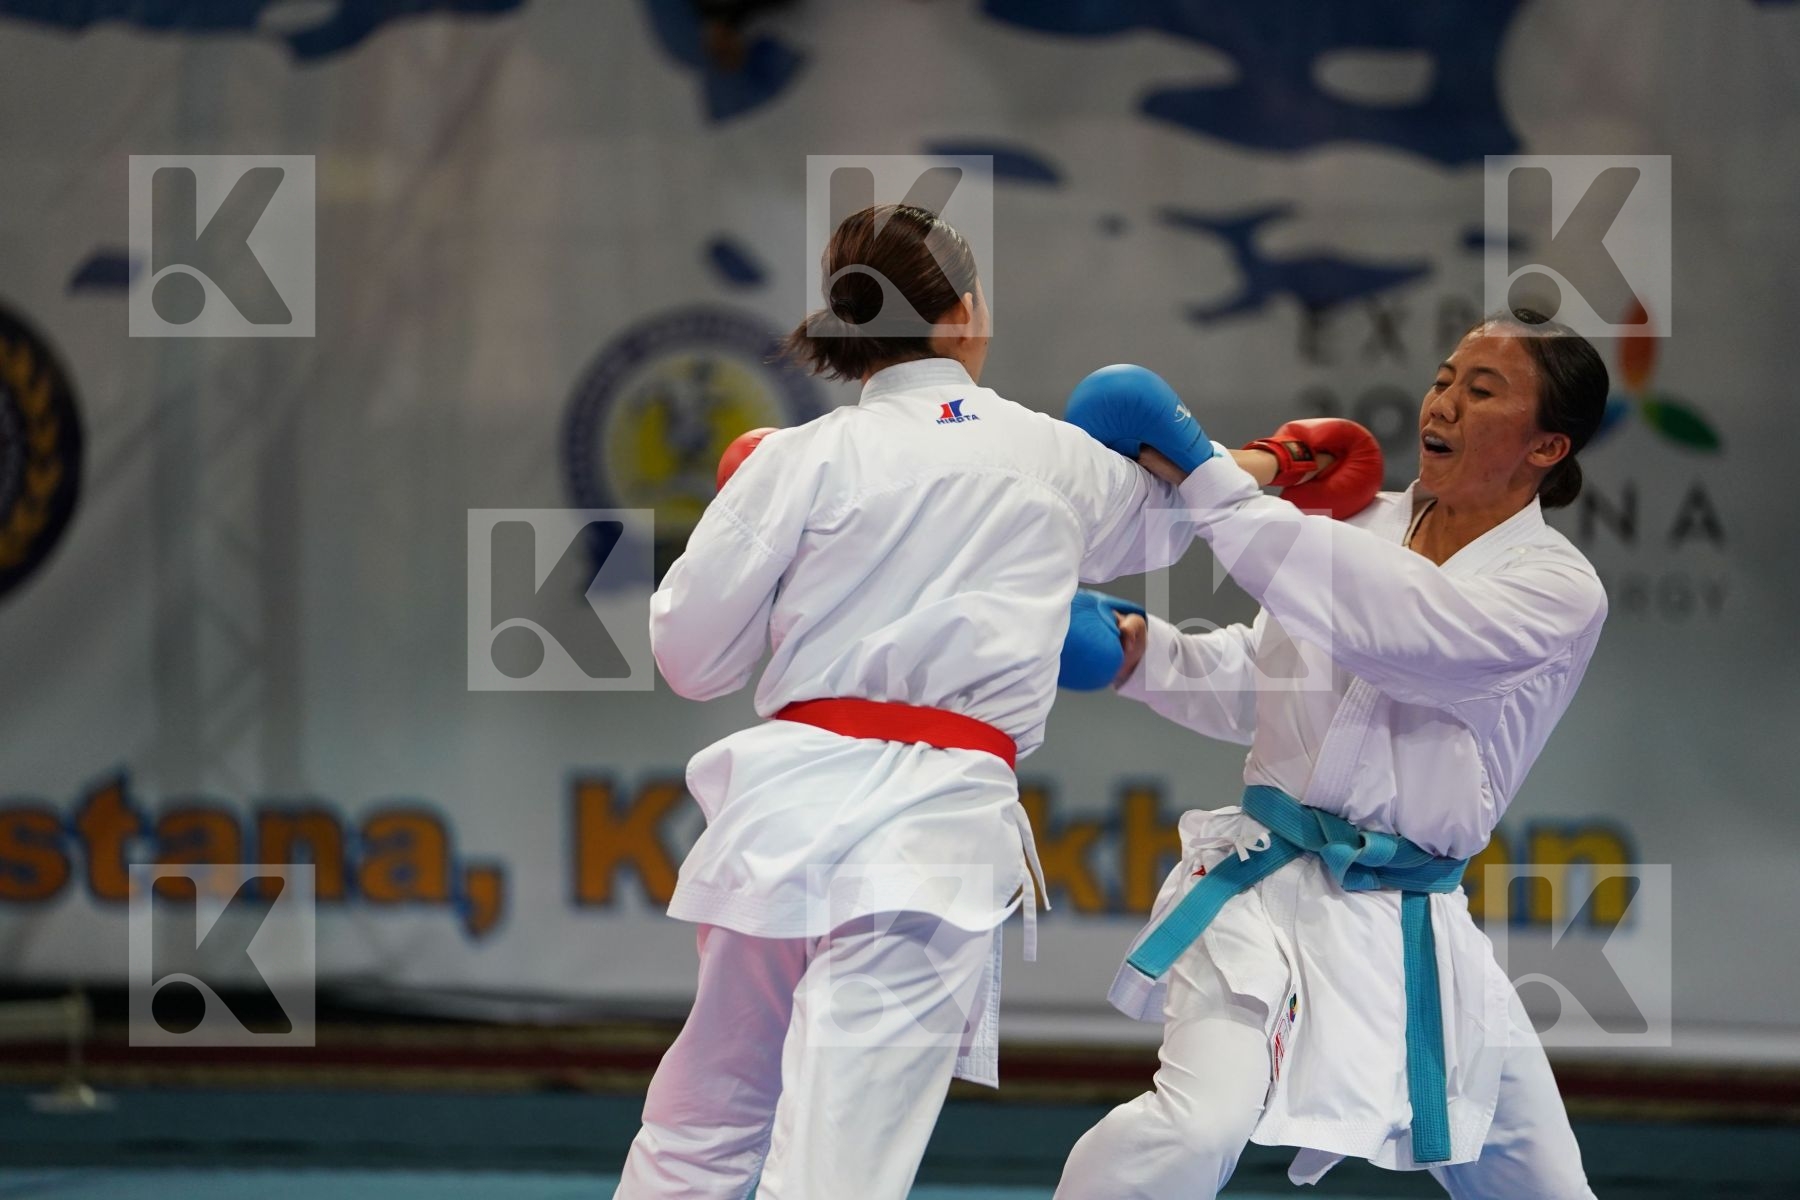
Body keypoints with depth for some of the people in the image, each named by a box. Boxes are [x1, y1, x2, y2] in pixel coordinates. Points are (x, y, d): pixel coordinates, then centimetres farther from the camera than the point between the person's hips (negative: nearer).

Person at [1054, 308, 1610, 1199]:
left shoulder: (1559, 592, -8)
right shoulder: (1361, 528, 5)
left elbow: (1412, 628, -27)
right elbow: (1257, 682, 15)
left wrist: (1216, 488, -29)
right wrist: (1144, 652, -6)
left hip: (1412, 927, 0)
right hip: (1269, 886, 0)